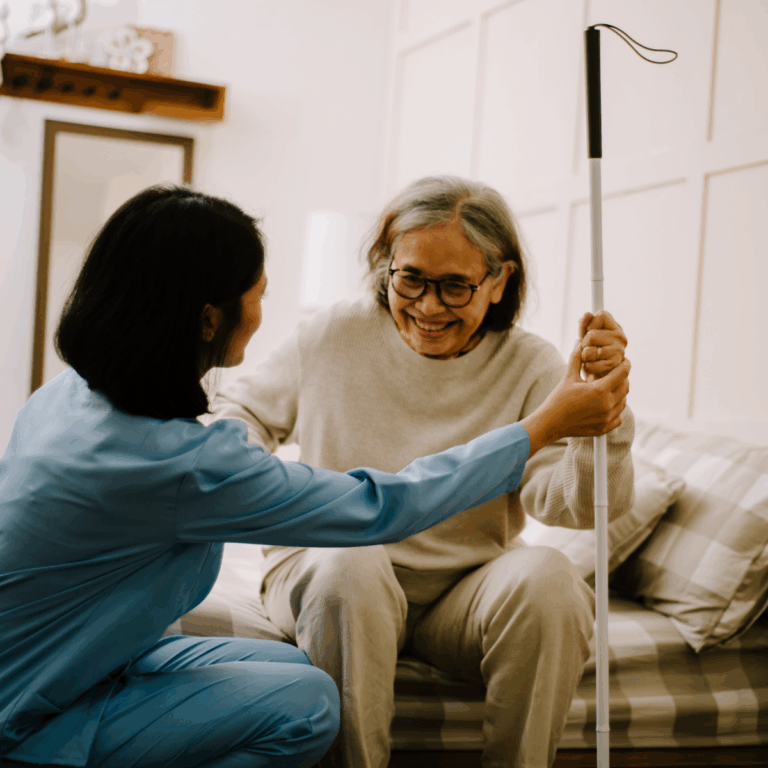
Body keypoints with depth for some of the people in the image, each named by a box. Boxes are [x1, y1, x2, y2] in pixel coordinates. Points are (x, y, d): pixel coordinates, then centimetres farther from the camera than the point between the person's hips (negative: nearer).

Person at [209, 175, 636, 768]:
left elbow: (580, 506, -18)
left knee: (546, 576, -30)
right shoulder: (333, 336, -2)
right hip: (326, 568, 0)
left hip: (466, 589, 0)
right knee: (352, 567, -35)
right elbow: (246, 409, 14)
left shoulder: (529, 367, -5)